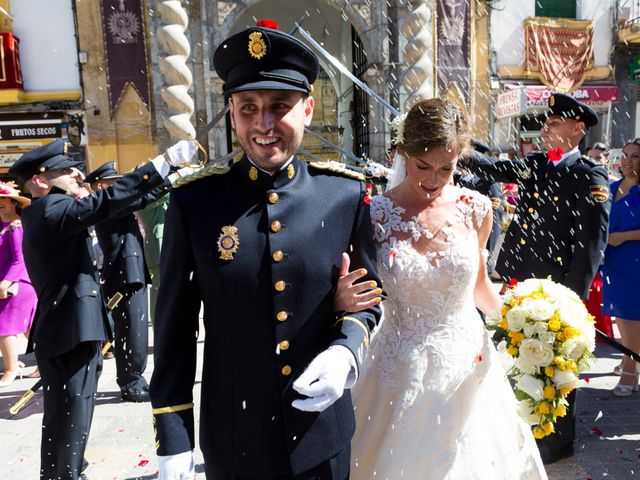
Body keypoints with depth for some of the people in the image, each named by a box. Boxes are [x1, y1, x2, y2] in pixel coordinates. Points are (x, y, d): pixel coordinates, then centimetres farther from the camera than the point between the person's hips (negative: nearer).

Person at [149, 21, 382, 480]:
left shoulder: (346, 194, -9)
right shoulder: (194, 202, -11)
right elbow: (175, 327, -6)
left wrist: (345, 350, -16)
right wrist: (173, 437, -4)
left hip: (324, 433, 1)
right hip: (232, 440, -1)